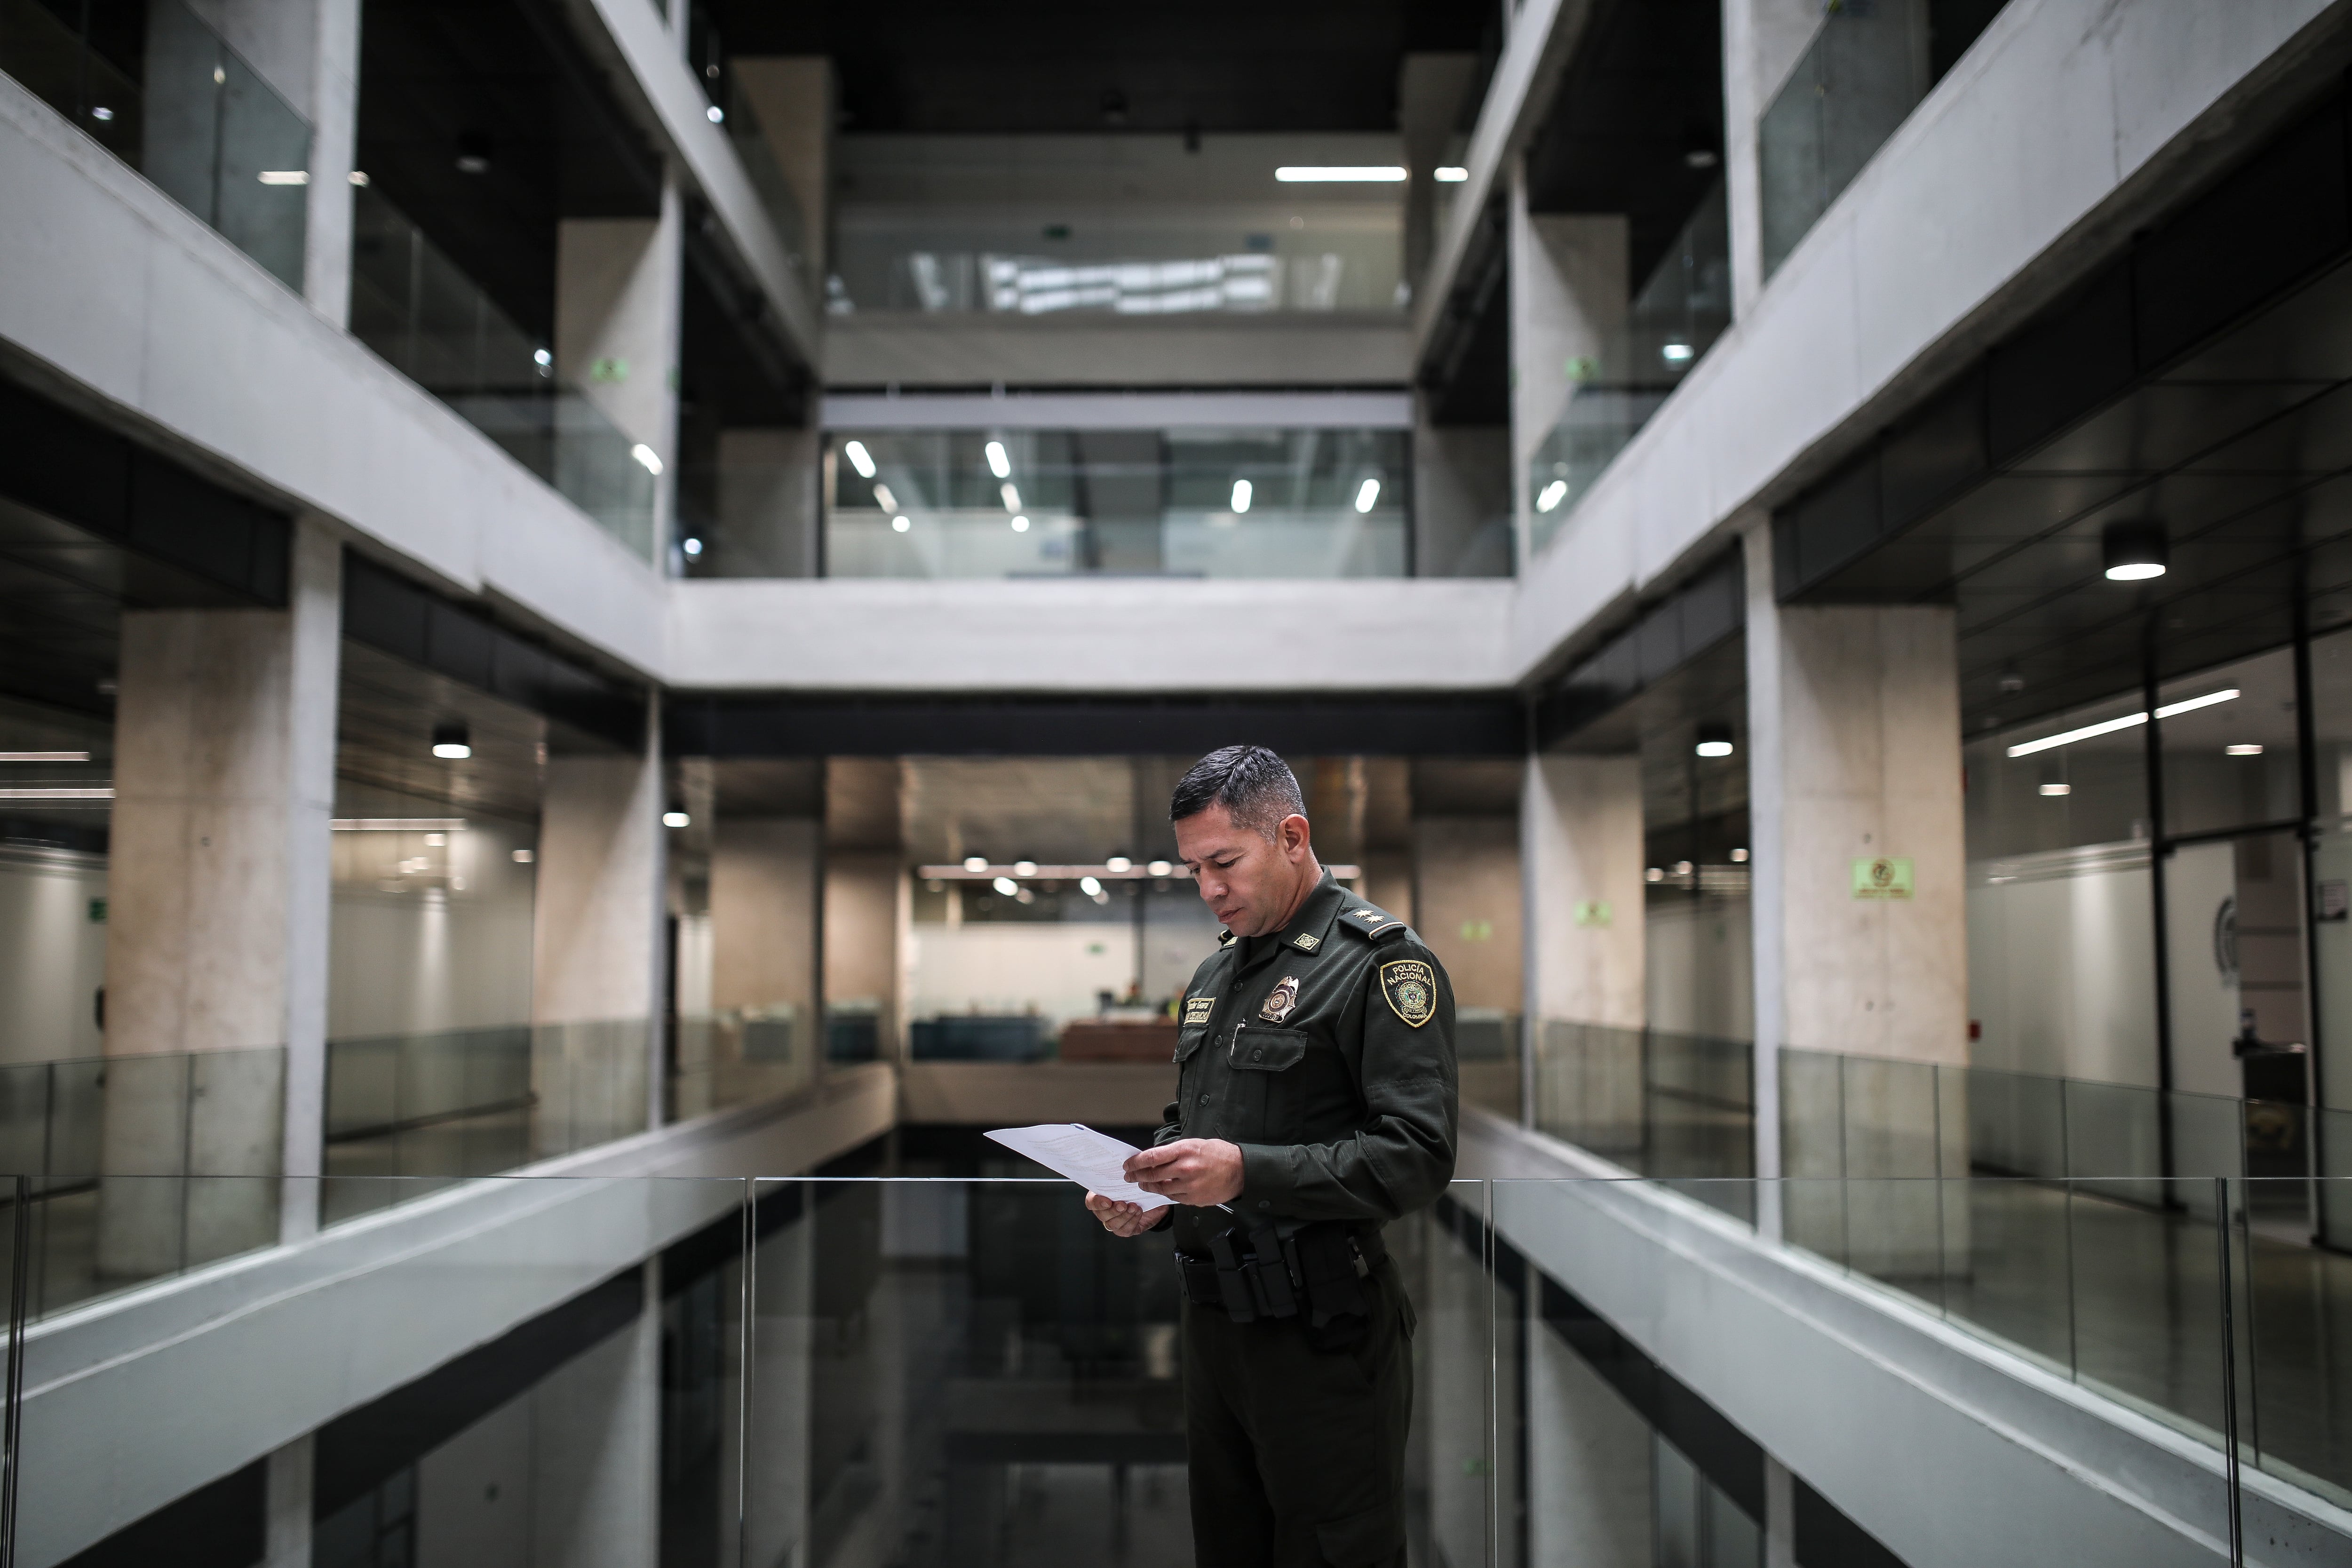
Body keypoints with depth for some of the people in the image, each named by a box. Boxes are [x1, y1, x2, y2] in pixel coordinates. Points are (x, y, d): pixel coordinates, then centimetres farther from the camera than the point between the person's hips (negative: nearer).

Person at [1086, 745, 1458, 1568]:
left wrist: (1248, 1172, -27)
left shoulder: (1381, 961, -11)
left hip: (1322, 1337, -8)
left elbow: (1418, 1156, -19)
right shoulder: (1213, 976, 14)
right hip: (1214, 1319, 8)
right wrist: (1149, 1196, 1)